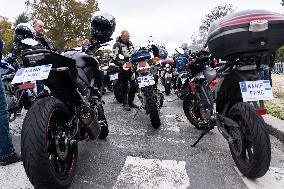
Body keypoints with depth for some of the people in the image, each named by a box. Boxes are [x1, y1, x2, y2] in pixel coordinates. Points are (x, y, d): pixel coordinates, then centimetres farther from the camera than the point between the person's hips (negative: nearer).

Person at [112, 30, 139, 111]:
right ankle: (125, 104, 12)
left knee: (134, 85, 10)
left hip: (132, 67, 7)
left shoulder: (130, 43, 15)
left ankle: (131, 102, 24)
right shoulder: (117, 45, -7)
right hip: (123, 68, -6)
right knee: (124, 87, 1)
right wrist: (123, 63, -25)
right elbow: (115, 59, -14)